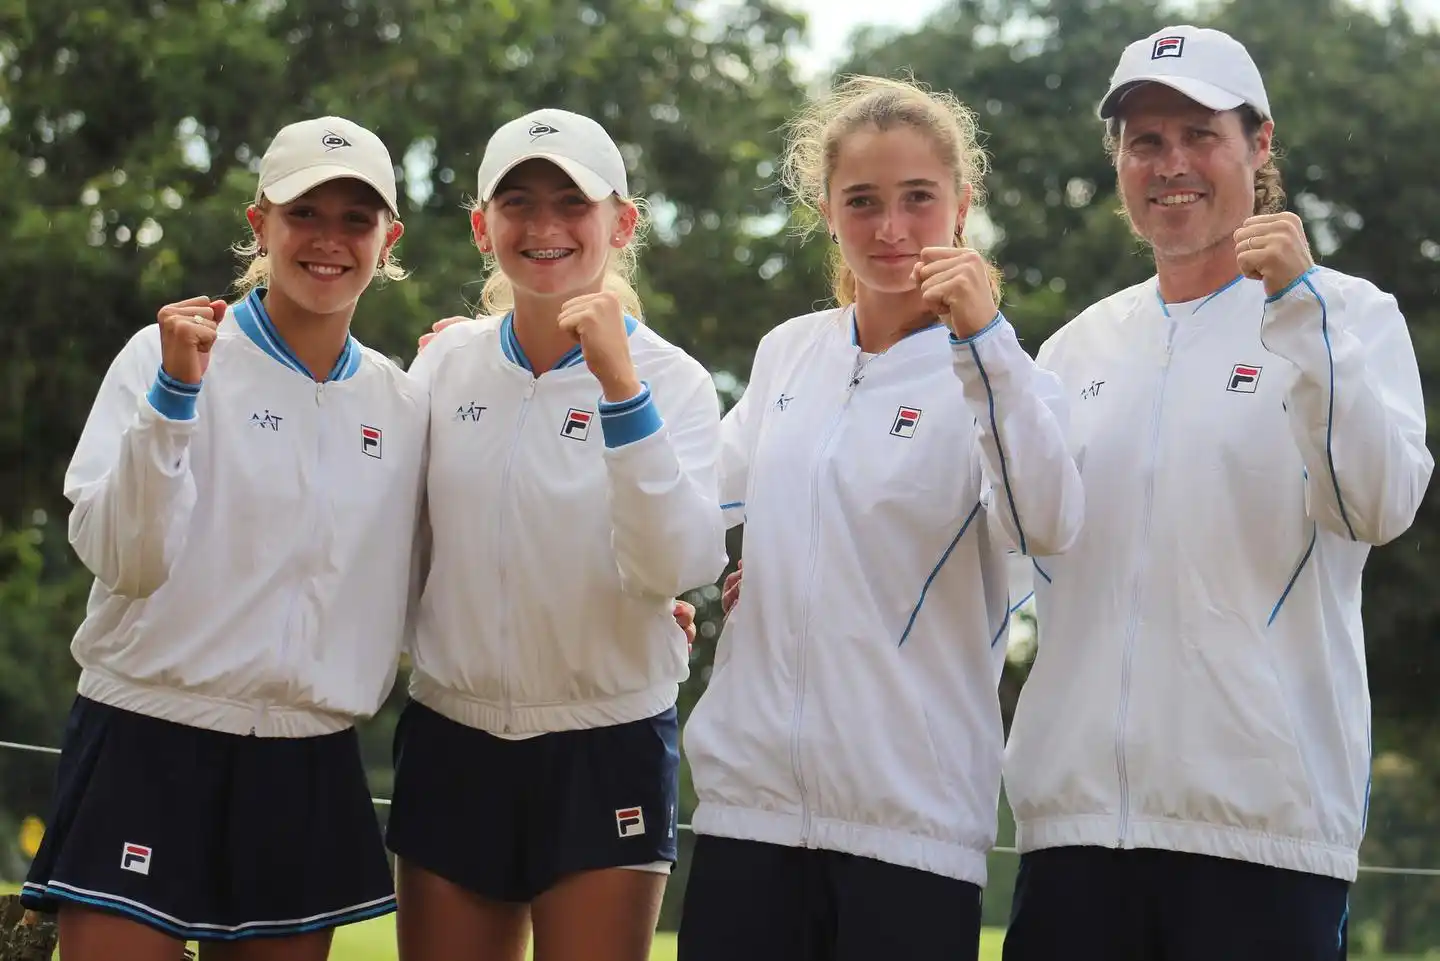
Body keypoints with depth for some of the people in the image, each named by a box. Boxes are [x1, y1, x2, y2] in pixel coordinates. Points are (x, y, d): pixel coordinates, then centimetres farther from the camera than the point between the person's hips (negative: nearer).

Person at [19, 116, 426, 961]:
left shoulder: (402, 405, 8)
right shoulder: (170, 355, -5)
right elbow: (122, 559, -14)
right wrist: (174, 393, -23)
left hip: (312, 774, 4)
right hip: (150, 751, -4)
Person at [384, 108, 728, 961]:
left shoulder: (672, 380, -8)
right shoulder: (446, 363, 2)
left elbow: (675, 566, -24)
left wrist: (619, 383, -28)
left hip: (607, 754, -3)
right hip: (452, 745, 4)